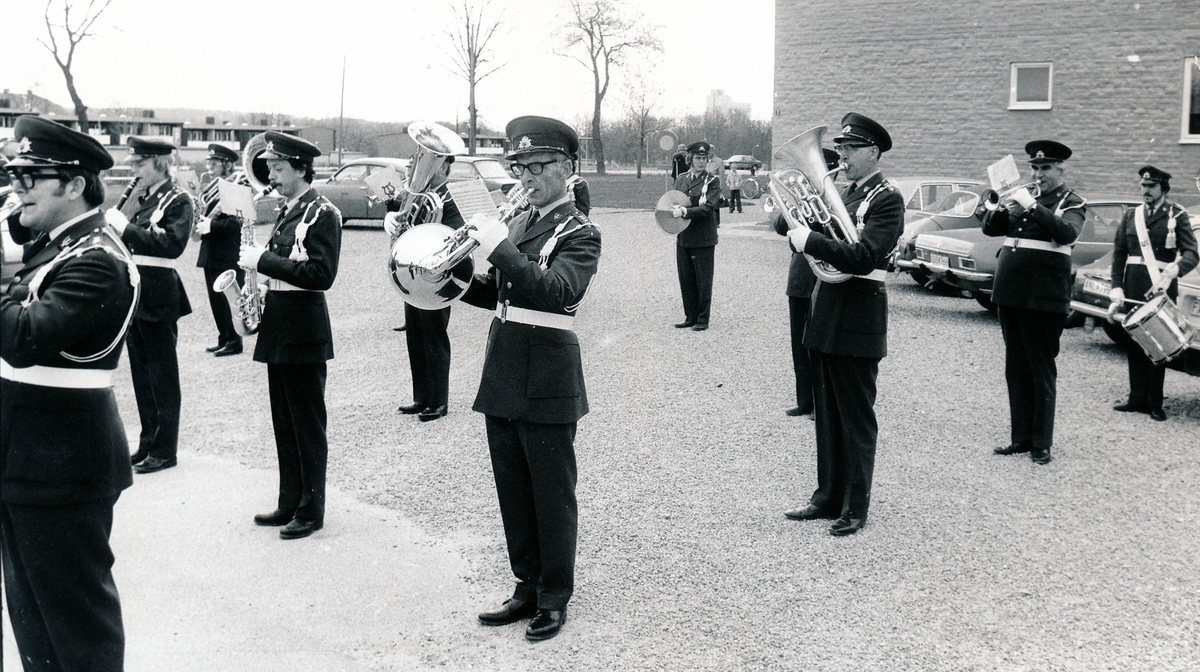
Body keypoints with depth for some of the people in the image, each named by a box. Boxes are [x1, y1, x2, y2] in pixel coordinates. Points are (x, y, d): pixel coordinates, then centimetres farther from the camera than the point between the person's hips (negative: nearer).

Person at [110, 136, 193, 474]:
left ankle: (164, 450, 8)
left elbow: (173, 243, -22)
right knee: (141, 373, 14)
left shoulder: (178, 200, -9)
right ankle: (148, 443, 25)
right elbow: (128, 241, 18)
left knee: (162, 374, 0)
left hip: (158, 298, -8)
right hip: (134, 294, 8)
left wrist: (125, 228, -24)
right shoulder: (138, 198, 14)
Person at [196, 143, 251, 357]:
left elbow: (239, 221, -19)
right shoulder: (211, 187, 16)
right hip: (211, 253, 9)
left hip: (229, 255, -9)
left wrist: (211, 225, -19)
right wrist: (200, 223, 0)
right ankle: (224, 339, 21)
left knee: (229, 298, -4)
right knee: (216, 298, 12)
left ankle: (234, 341, 4)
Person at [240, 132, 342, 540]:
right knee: (285, 424, 14)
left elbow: (321, 274, -22)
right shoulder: (288, 211, 14)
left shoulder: (322, 213, -12)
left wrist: (264, 260, -20)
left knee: (308, 425, 0)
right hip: (279, 330, 9)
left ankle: (311, 510, 10)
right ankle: (289, 504, 24)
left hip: (303, 334, -9)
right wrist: (253, 265, 5)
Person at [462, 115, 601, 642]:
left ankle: (554, 600, 17)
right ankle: (527, 588, 28)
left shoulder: (579, 233, -7)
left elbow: (557, 291, -25)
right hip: (502, 380, 7)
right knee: (514, 494, 15)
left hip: (546, 385, -7)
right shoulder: (518, 223, 13)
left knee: (552, 496, 4)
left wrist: (500, 249, -29)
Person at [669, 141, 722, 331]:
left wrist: (685, 211, -24)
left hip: (704, 239, -5)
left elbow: (709, 208, -14)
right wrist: (676, 209, -9)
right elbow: (672, 201, 14)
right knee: (686, 279, 9)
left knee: (703, 280, 1)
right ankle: (690, 317, 19)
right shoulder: (680, 179, 11)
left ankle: (703, 319, 10)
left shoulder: (712, 181, -4)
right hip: (683, 237, 5)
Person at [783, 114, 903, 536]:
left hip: (858, 324, -8)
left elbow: (864, 257, -24)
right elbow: (814, 244, 14)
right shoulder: (841, 195, 15)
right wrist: (798, 231, -6)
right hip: (825, 320, 8)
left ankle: (855, 508, 12)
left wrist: (810, 241, -22)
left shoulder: (887, 199, -10)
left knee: (857, 421, 2)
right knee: (827, 417, 15)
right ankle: (828, 497, 27)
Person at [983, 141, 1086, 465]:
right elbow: (990, 229, 9)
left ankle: (1041, 444, 5)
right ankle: (1021, 438, 19)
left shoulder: (1072, 203, 0)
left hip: (1044, 298, -6)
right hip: (1010, 295, 6)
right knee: (1015, 370, 10)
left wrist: (1032, 206, -23)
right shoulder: (1023, 198, 15)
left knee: (1041, 371, -1)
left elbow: (1067, 233, -20)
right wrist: (1002, 208, -10)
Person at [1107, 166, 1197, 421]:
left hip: (1162, 285, -3)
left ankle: (1155, 403, 7)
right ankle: (1138, 398, 13)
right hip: (1134, 285, 3)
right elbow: (1119, 252, 9)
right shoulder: (1131, 215, 10)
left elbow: (1191, 253, -8)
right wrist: (1116, 287, -2)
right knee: (1134, 342, 5)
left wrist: (1175, 269, -30)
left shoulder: (1177, 216, 0)